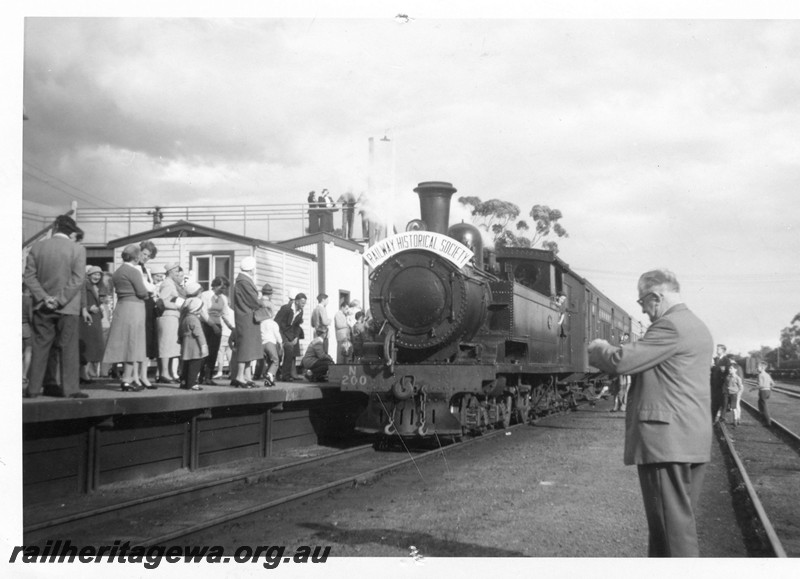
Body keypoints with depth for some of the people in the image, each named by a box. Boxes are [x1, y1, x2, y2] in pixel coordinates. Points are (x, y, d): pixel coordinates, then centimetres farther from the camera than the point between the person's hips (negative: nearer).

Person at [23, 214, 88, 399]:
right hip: (68, 308, -3)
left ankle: (33, 388, 10)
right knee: (68, 348, 3)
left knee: (39, 347, 9)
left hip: (42, 307, 3)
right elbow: (77, 279, -13)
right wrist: (60, 300, -11)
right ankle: (70, 389, 3)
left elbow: (29, 276, -1)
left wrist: (44, 297, -6)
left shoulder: (36, 247, 4)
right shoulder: (77, 249, -6)